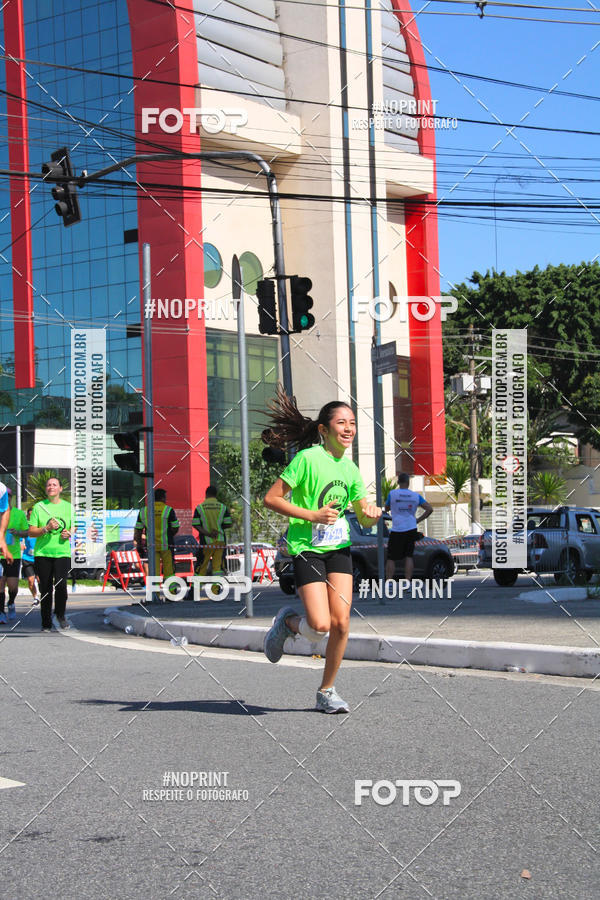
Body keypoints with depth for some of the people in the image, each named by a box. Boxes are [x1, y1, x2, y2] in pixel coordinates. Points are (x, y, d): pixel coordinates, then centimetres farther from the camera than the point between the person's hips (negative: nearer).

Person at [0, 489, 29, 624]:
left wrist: (17, 532, -11)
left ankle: (11, 604, 27)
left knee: (13, 586, -4)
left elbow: (27, 532, 10)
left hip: (14, 554, 0)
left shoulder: (19, 514, 5)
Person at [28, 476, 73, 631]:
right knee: (45, 589, 2)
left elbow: (74, 528, 17)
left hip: (62, 553, 0)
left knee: (60, 585, -16)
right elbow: (31, 532, 2)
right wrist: (46, 529, -14)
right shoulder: (38, 507, 6)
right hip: (42, 553, 0)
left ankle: (60, 614, 8)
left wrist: (69, 533, -5)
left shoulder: (68, 507, 11)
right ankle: (46, 623, 13)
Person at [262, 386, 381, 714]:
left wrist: (372, 514, -6)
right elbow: (271, 499, -12)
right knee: (320, 627, -15)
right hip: (307, 548, -5)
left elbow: (363, 517, 17)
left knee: (341, 622, -6)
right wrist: (312, 516, -19)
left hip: (339, 549, 6)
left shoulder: (351, 469, 8)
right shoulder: (308, 458, -12)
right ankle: (287, 621, 20)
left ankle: (327, 692, 11)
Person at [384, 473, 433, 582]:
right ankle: (407, 582, 0)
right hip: (411, 529, 2)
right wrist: (418, 520, 6)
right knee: (409, 556, 7)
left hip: (396, 531, -2)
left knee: (391, 558, 4)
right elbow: (430, 509, 0)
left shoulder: (392, 494, -5)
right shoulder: (416, 495, 3)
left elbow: (386, 509, 10)